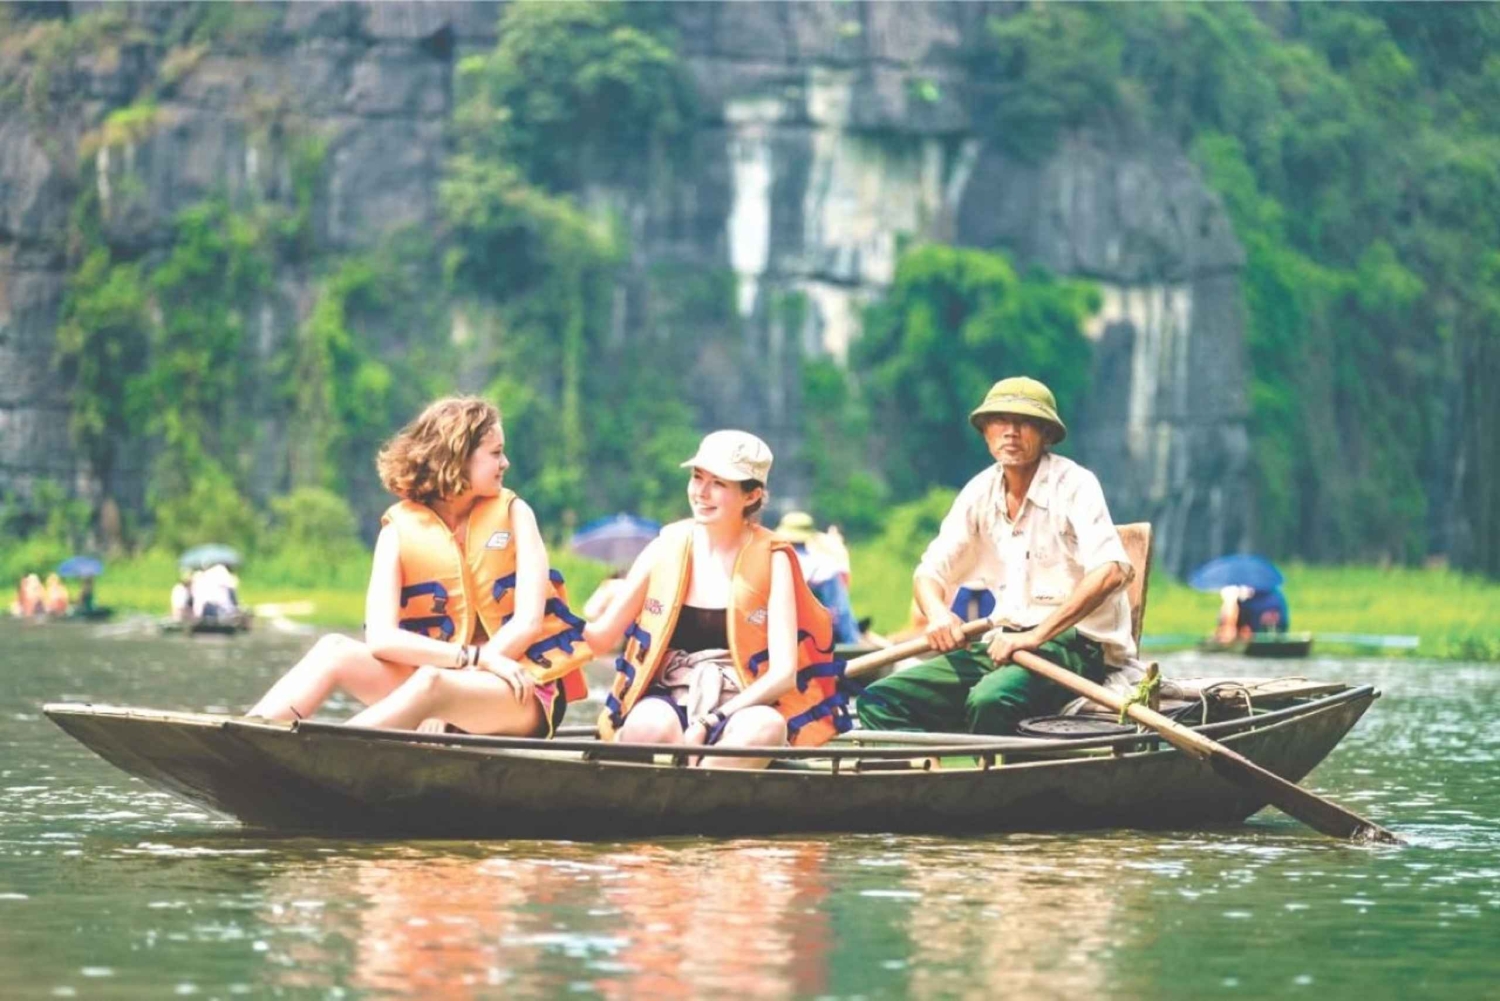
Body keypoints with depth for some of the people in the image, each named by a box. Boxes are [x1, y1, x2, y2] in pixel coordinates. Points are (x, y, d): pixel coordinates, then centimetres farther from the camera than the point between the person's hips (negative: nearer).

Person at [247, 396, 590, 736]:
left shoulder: (512, 513, 2)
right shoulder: (401, 528, 1)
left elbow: (529, 621, -8)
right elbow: (381, 636, -12)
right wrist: (476, 657, -23)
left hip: (519, 689, -2)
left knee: (432, 683, -34)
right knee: (336, 651, -19)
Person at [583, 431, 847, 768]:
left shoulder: (771, 560, 0)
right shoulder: (667, 548, 6)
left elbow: (783, 674, -8)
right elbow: (600, 636, 6)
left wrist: (708, 722, -21)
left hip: (741, 706, -1)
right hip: (668, 700, 1)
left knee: (767, 728, -38)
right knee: (650, 725, -37)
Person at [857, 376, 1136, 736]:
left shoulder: (1074, 485, -8)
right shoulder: (980, 492, 10)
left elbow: (1111, 572, -22)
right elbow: (928, 571, 14)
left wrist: (1036, 636, -28)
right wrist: (937, 612, -11)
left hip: (1074, 644, -7)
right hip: (1002, 644, 7)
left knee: (990, 700, -38)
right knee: (879, 701, -10)